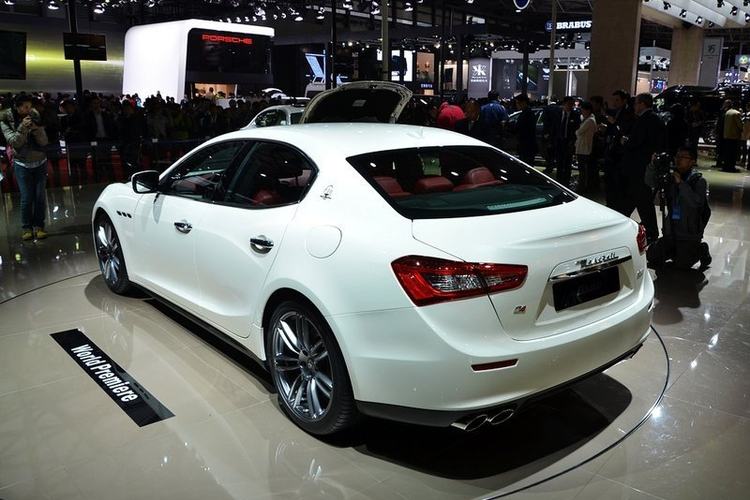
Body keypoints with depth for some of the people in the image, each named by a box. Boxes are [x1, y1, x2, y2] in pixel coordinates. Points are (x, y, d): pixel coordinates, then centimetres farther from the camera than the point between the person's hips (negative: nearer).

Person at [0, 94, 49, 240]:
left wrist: (36, 129, -21)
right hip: (22, 164, -2)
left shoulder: (35, 117, -1)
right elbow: (14, 142, -15)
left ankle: (38, 226, 8)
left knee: (40, 196, -1)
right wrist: (22, 127, -27)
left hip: (40, 163, 2)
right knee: (26, 198, -6)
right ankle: (27, 228, 6)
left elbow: (44, 141, -5)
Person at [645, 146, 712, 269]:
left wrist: (681, 183, -24)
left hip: (689, 233, -5)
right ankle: (677, 251, 25)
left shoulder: (699, 181, -8)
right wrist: (653, 164, -18)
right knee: (651, 257, 0)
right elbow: (650, 182, -4)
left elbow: (696, 202, -24)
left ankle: (701, 250, 18)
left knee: (682, 264, -11)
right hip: (671, 231, 5)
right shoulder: (671, 177, 6)